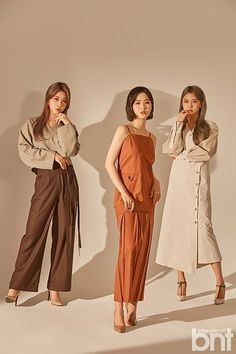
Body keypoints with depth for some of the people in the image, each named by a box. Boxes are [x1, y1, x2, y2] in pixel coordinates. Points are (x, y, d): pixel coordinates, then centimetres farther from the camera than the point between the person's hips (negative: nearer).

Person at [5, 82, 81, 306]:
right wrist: (52, 156, -10)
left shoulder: (68, 128, 13)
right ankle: (16, 286, 3)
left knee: (64, 234, 1)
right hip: (45, 181, -2)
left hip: (67, 181, 3)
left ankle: (55, 288, 9)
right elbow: (25, 151, -6)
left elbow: (70, 151, -6)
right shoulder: (32, 125, 7)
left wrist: (66, 124, -6)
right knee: (34, 233, -6)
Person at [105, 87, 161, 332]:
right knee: (128, 250, -10)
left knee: (142, 252, 5)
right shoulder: (124, 130, -1)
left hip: (147, 199, 6)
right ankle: (119, 308, 0)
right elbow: (109, 164, -6)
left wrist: (156, 182, 2)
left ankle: (133, 305, 15)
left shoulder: (152, 137, 16)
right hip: (127, 197, -6)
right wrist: (123, 192, -14)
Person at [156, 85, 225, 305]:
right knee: (176, 227, 3)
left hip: (197, 180, -3)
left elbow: (206, 152, -10)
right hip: (177, 180, 4)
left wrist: (181, 155, -3)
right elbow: (171, 149, -3)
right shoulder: (178, 126, 13)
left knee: (202, 227, -10)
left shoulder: (210, 128, 4)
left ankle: (220, 282, -1)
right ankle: (181, 280, 14)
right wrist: (179, 124, -7)